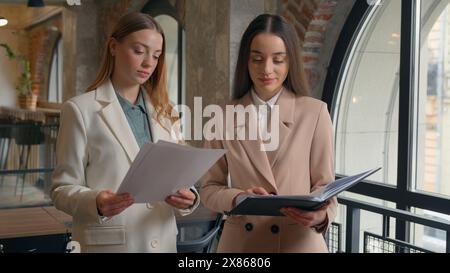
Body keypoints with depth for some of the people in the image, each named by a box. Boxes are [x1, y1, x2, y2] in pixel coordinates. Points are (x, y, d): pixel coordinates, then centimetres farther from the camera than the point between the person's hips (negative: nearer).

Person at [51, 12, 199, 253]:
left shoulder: (162, 112, 10)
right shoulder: (81, 110, -5)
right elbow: (63, 188, -6)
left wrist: (187, 198, -12)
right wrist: (95, 202, -25)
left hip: (162, 241, 5)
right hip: (108, 243, -4)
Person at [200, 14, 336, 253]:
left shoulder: (315, 112, -6)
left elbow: (324, 185, -3)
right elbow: (209, 188, 2)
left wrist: (320, 215, -23)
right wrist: (237, 198, -18)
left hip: (299, 242, -1)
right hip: (239, 242, 1)